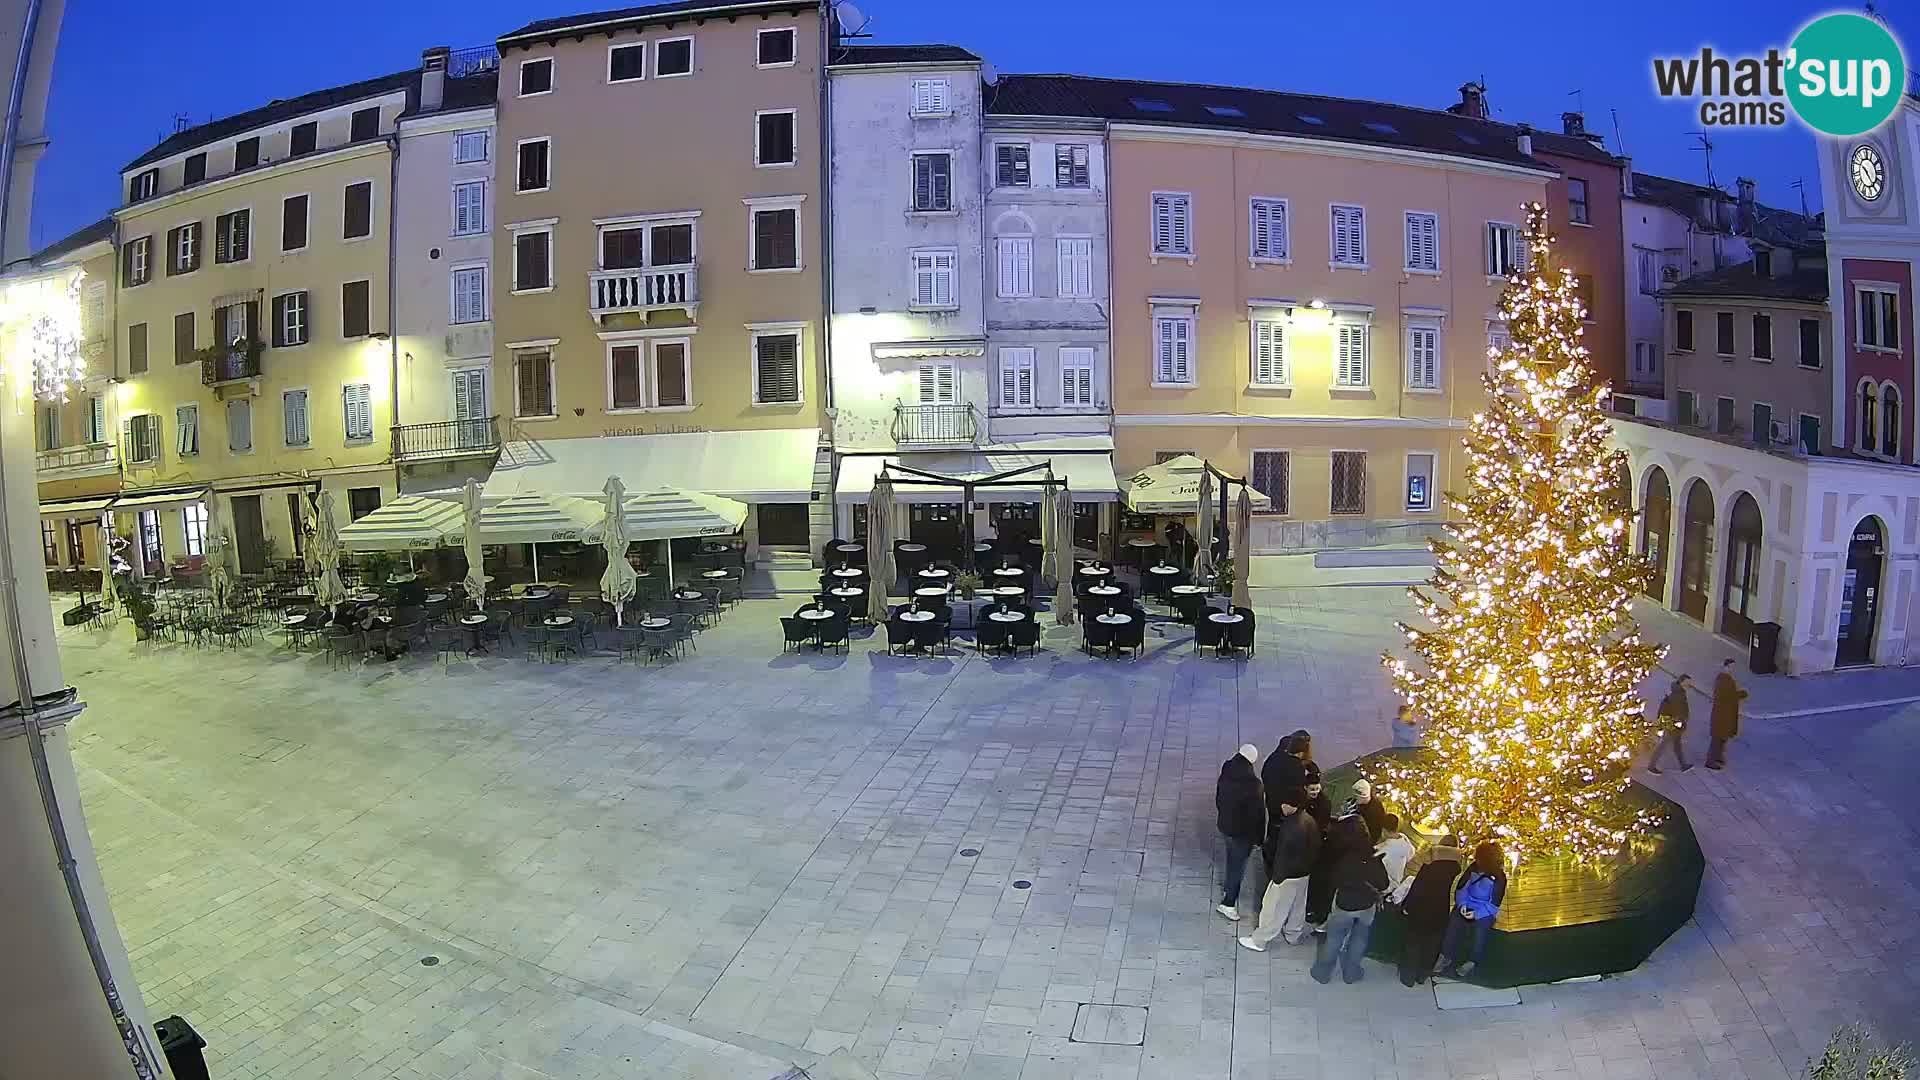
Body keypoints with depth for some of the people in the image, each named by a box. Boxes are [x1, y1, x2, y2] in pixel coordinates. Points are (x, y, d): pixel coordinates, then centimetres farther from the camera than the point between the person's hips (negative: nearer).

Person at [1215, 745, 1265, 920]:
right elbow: (1257, 814, -20)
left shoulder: (1225, 774, -8)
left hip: (1225, 825, 7)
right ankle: (1228, 903, 7)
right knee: (1239, 865, 6)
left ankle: (1229, 888, 47)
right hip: (1243, 832, -7)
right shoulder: (1252, 784, -28)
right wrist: (1259, 838, -9)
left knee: (1232, 859, 27)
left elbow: (1218, 800, 7)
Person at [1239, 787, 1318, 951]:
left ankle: (1258, 940, 22)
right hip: (1304, 873, 8)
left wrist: (1276, 876, -13)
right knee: (1298, 906, 26)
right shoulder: (1310, 820, -7)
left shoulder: (1290, 827, -33)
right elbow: (1315, 848, 5)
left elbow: (1282, 856, -25)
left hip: (1287, 875, -8)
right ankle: (1293, 935, 45)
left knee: (1273, 909, 8)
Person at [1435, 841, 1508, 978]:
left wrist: (1477, 914, -20)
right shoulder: (1474, 868, 1)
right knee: (1453, 922, -24)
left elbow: (1494, 905, -8)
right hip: (1466, 906, 3)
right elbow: (1461, 889, 6)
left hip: (1485, 911, -2)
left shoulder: (1499, 877, -9)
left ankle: (1472, 961, -16)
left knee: (1481, 926, -31)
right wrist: (1462, 904, -11)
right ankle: (1445, 956, -16)